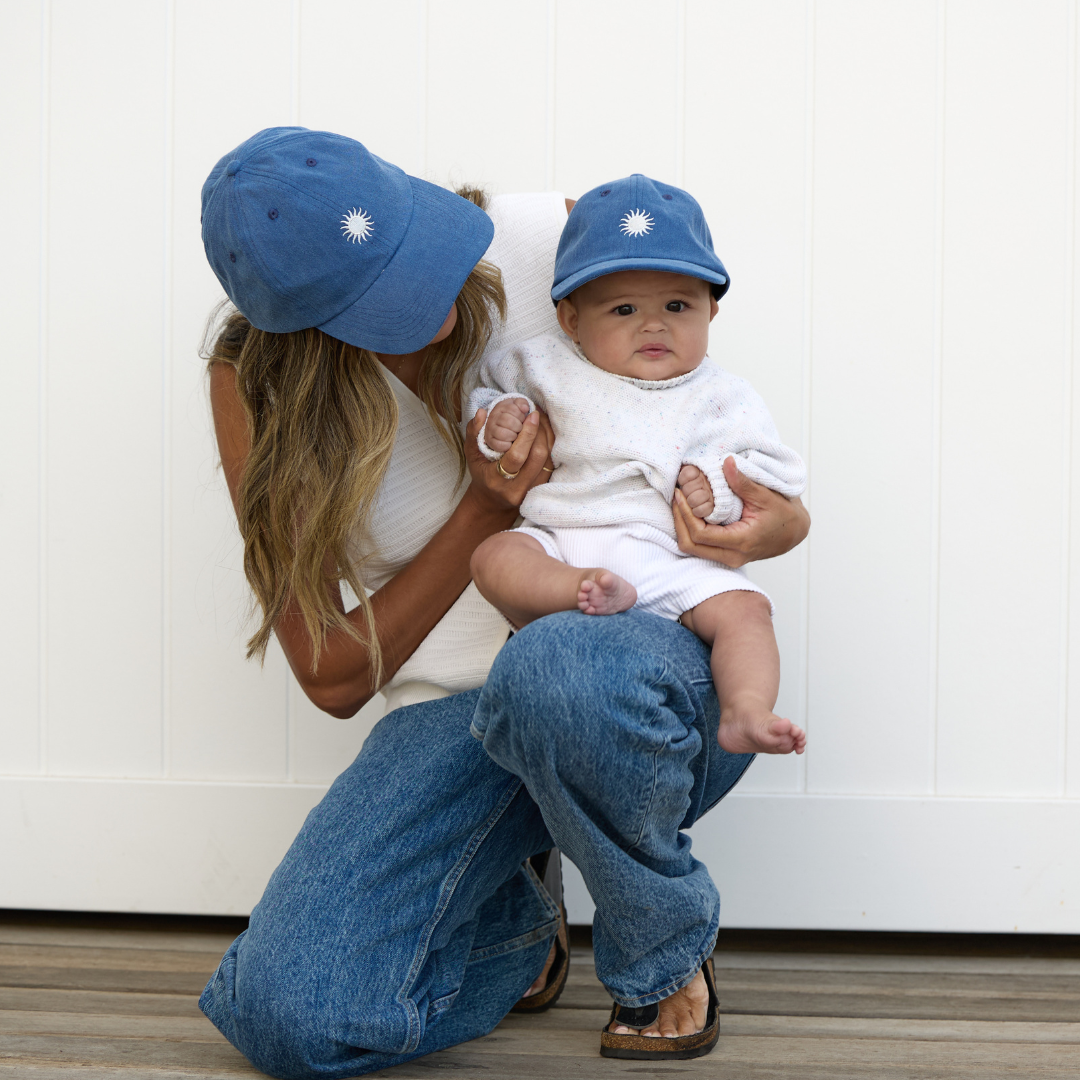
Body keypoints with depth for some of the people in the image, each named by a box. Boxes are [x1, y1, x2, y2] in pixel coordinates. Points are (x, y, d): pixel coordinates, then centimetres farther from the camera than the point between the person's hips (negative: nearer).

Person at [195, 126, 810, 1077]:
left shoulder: (552, 243, -8)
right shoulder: (257, 386, -5)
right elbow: (333, 675, -4)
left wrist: (778, 520, -15)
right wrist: (489, 510, -16)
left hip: (654, 667, -1)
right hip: (455, 715, 2)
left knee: (550, 670, -41)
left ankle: (665, 951, -8)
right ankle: (509, 925, 14)